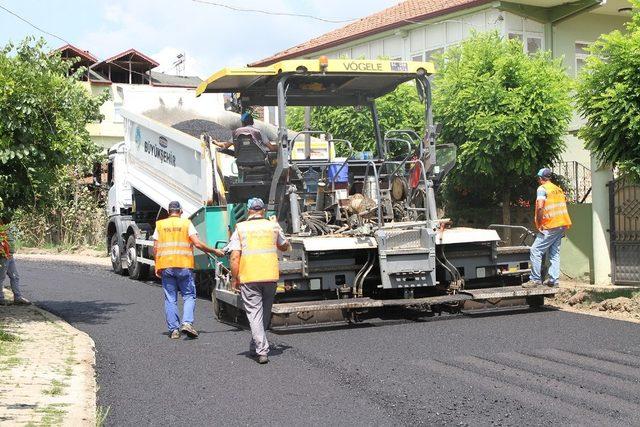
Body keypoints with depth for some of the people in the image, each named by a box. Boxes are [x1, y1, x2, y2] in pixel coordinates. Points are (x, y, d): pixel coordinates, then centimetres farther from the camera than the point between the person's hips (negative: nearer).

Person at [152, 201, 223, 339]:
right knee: (189, 295, 7)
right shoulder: (186, 223, 3)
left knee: (170, 299, 7)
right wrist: (214, 251, 4)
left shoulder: (160, 225, 10)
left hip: (165, 266, 2)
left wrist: (157, 266, 13)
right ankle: (187, 322, -11)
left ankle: (173, 329, 5)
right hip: (184, 266, -2)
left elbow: (155, 248, 6)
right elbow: (197, 243, -6)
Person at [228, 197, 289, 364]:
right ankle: (255, 348, 29)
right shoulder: (273, 226, 7)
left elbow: (235, 257, -7)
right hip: (270, 275, 2)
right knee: (265, 312, 17)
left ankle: (261, 350, -8)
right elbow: (285, 247, 24)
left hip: (248, 277, -2)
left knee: (254, 312, 1)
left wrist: (234, 278, 2)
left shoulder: (240, 228, 0)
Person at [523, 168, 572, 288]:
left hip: (550, 226, -8)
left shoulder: (542, 188, -7)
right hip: (562, 225, 8)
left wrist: (539, 223, -12)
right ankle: (554, 280, 8)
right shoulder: (558, 189, 17)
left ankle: (535, 279, -5)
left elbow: (540, 207, -20)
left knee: (536, 251, -4)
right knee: (554, 252, 12)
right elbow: (563, 205, 19)